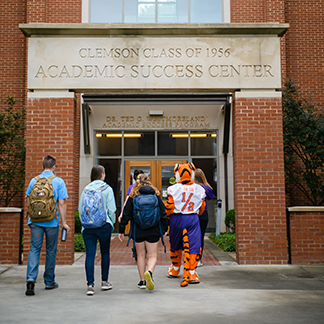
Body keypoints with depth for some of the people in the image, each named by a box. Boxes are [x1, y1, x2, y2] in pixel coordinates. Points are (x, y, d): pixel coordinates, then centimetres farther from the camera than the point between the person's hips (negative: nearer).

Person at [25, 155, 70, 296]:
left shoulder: (34, 180, 5)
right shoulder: (59, 181, -5)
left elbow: (27, 199, 14)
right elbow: (61, 203, -9)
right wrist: (64, 222, -3)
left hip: (35, 221, 2)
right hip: (51, 222, -2)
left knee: (34, 249, 4)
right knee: (51, 251, 10)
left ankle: (31, 278, -14)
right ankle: (49, 281, 21)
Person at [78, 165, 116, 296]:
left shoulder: (86, 189, 6)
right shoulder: (107, 189, -2)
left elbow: (80, 209, 8)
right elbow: (111, 209, -4)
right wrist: (111, 224, 9)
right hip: (104, 224, -2)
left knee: (90, 254, 1)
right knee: (105, 252, 13)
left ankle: (90, 284, -4)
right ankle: (104, 281, 22)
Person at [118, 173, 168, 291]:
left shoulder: (133, 196, -2)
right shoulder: (155, 195, 2)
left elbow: (126, 215, -2)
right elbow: (163, 214, 4)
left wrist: (121, 231, 5)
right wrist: (164, 229, 13)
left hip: (138, 231, 0)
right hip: (153, 231, 0)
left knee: (141, 255, 15)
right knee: (152, 256, 7)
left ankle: (142, 281, 18)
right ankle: (149, 272, -22)